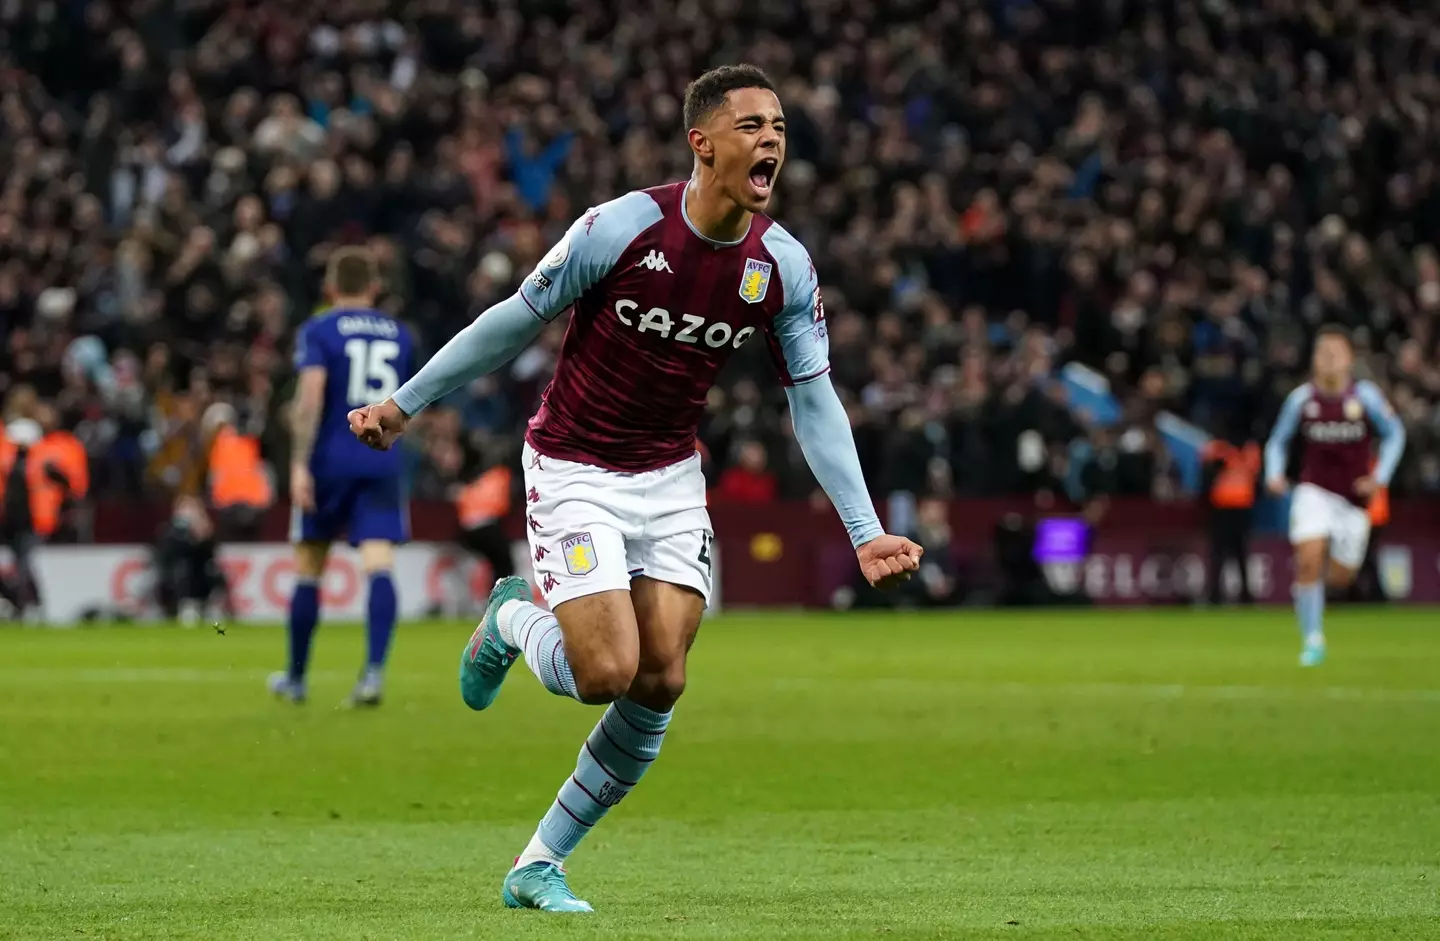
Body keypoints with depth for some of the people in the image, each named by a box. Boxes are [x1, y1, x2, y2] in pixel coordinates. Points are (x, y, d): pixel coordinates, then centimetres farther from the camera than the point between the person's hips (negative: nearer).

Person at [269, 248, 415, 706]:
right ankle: (374, 669, -29)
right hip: (382, 462, 2)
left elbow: (310, 396, -15)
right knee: (379, 565, -9)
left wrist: (300, 464, -18)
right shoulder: (399, 335, 13)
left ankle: (296, 677, 22)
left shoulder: (318, 331, -1)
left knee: (308, 569, 11)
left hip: (330, 460, -2)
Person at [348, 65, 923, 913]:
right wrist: (404, 405, -1)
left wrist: (865, 530, -7)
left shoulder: (784, 266, -7)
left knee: (661, 684, -4)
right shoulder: (620, 229, -20)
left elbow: (815, 401, 1)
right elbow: (514, 323, -8)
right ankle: (512, 621, 20)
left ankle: (539, 866, 13)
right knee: (607, 672, -17)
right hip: (575, 471, -5)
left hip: (672, 478, 5)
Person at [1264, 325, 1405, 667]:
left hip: (1354, 495, 1)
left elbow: (1394, 434, 7)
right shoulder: (1301, 399, -3)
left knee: (1341, 576, 6)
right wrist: (1274, 474, -9)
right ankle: (1313, 640, -10)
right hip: (1314, 490, -1)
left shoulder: (1365, 396, -5)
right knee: (1308, 561, -19)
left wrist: (1380, 477, -6)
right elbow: (1278, 442, 9)